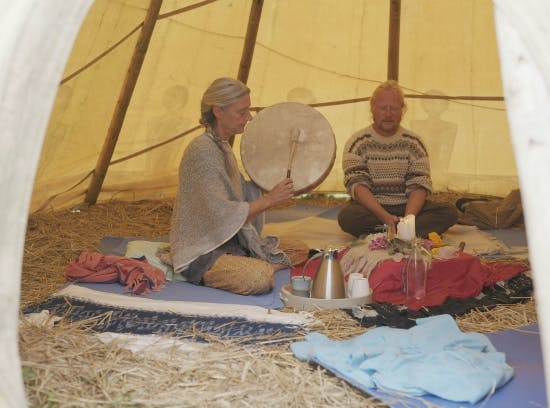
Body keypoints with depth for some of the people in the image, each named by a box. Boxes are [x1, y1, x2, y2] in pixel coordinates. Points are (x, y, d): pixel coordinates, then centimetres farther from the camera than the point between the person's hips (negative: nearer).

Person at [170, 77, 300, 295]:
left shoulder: (222, 146, 10)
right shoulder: (202, 150, -21)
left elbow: (241, 193, 18)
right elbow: (222, 215, -25)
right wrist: (269, 200, -20)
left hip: (228, 242, 10)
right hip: (199, 253, -10)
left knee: (285, 261, 5)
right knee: (260, 279, -30)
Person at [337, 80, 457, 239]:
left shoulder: (413, 143, 6)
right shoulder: (358, 142, -2)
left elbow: (419, 185, -3)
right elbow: (357, 185, -13)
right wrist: (385, 217, -27)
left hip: (407, 208, 3)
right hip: (370, 209, -3)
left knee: (449, 212, -21)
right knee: (346, 216, -34)